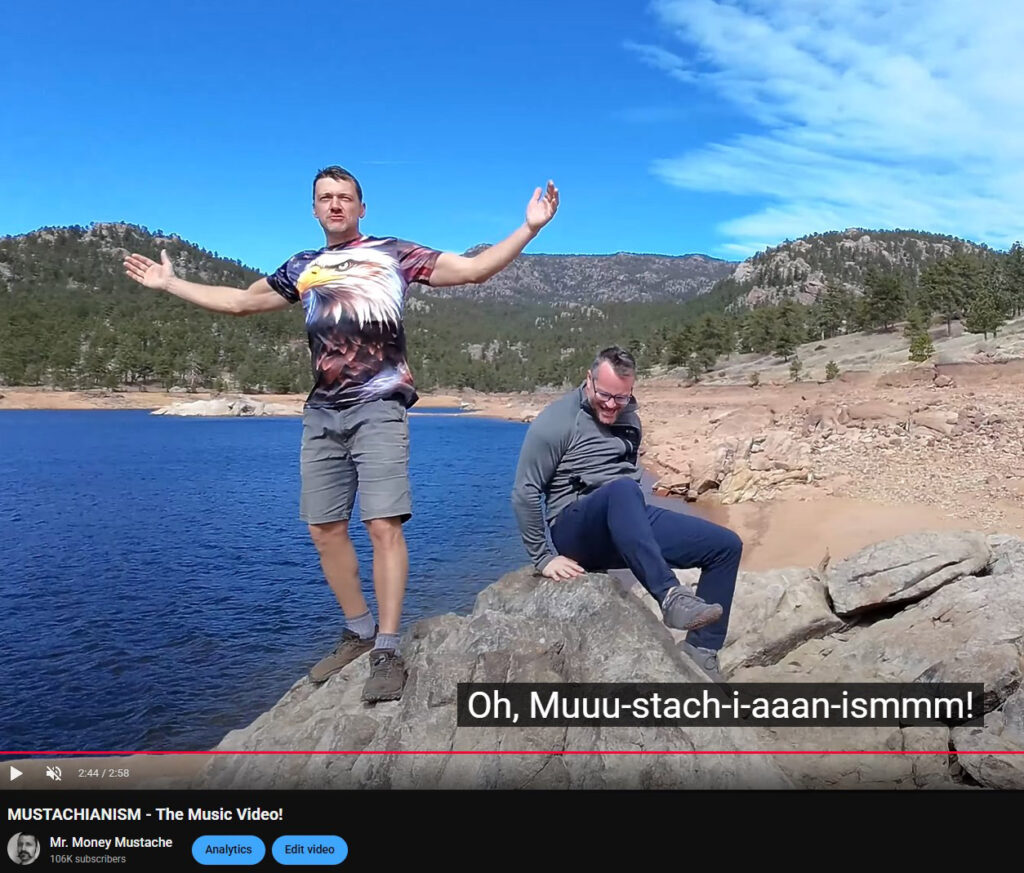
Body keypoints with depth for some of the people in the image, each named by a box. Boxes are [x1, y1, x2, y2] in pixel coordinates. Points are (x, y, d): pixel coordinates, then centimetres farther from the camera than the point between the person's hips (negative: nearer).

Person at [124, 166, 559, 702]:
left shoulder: (394, 253, 6)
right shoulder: (301, 269, 19)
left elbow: (473, 270, 1)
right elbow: (240, 302, 28)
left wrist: (528, 228, -8)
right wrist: (169, 283, 30)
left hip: (378, 409, -5)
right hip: (321, 415, 5)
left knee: (384, 526, -14)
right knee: (325, 530, 6)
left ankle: (388, 651, -7)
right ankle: (359, 633, 21)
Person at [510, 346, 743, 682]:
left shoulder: (628, 420, 12)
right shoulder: (556, 422, -10)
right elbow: (525, 493, -12)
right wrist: (544, 558, -14)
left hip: (629, 525, 8)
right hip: (575, 531, -7)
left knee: (726, 545, -3)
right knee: (622, 490, -41)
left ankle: (701, 649, -1)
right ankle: (670, 596, -47)